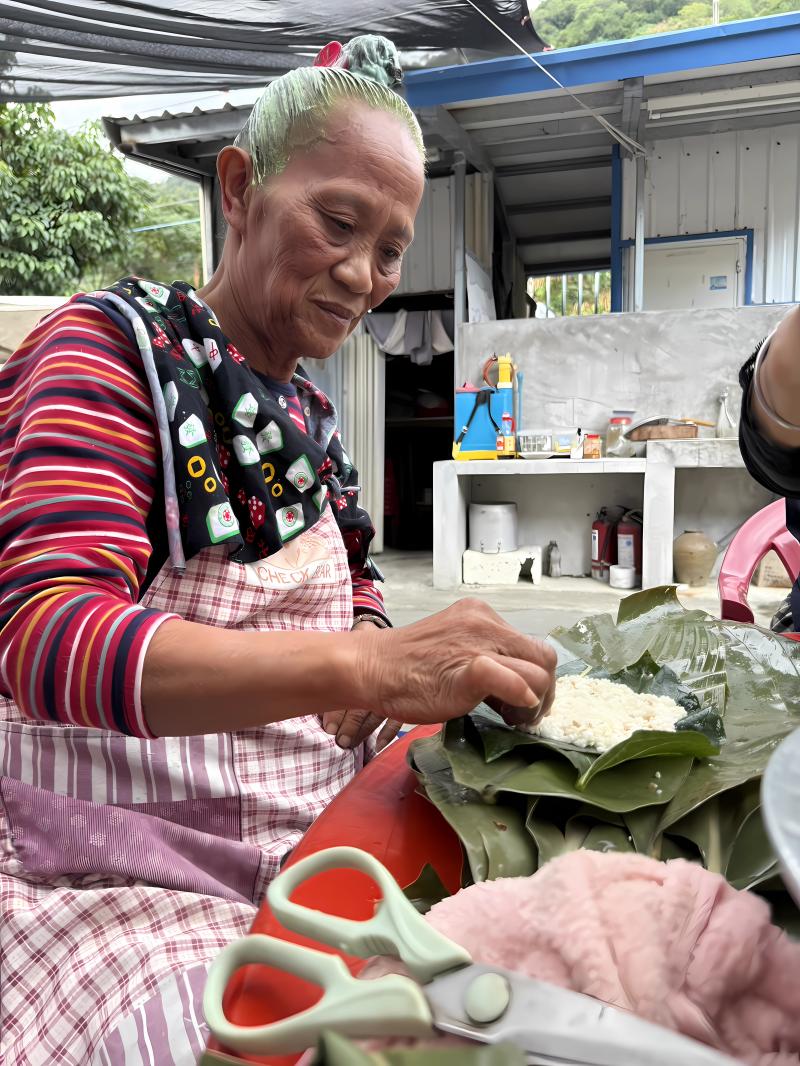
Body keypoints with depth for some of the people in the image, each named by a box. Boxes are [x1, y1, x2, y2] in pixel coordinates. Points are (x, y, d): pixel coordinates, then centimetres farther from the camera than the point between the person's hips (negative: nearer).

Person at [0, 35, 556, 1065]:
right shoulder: (116, 344, -11)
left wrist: (396, 668, -9)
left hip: (298, 855, 6)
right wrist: (366, 666, -38)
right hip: (119, 885, -6)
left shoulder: (307, 411, 11)